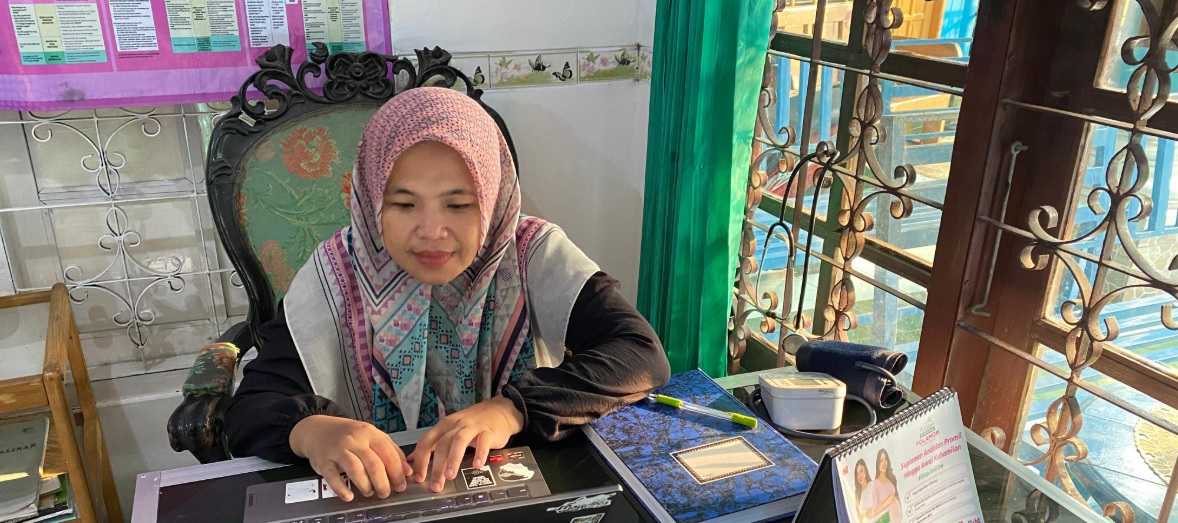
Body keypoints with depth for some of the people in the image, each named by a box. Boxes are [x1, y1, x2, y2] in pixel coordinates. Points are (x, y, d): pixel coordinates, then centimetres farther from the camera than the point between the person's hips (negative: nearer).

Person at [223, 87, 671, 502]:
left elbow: (642, 355, -18)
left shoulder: (536, 257, -10)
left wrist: (512, 409, -31)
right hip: (381, 499, 1)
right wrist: (310, 430, -34)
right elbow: (250, 412, -12)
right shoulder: (337, 276, -8)